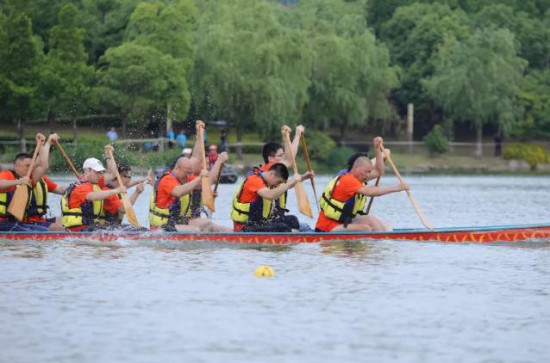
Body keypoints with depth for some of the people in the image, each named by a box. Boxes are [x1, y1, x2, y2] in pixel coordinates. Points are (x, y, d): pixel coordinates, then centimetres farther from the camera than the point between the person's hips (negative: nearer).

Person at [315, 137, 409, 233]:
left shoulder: (356, 176, 10)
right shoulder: (347, 180, -21)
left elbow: (379, 171, 18)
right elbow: (369, 192, -33)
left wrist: (377, 149, 10)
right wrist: (395, 188, -32)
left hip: (343, 222, 10)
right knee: (365, 228, -25)